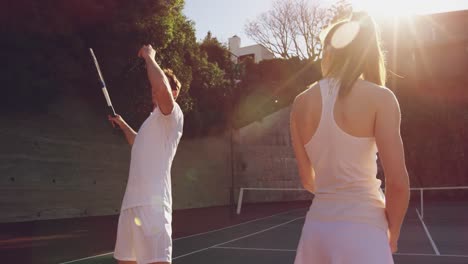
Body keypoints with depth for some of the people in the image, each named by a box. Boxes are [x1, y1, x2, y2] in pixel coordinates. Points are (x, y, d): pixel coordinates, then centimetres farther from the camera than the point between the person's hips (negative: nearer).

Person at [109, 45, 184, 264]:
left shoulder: (172, 115, -3)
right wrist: (123, 125, 39)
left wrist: (149, 56, -10)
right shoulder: (154, 121, 24)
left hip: (151, 204, -9)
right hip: (133, 202, 10)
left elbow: (162, 87, -26)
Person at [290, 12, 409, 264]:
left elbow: (308, 180, 10)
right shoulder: (379, 97, -7)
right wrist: (392, 234, 5)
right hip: (361, 231, -4)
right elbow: (397, 181, -11)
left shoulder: (300, 103, 3)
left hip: (317, 227, 4)